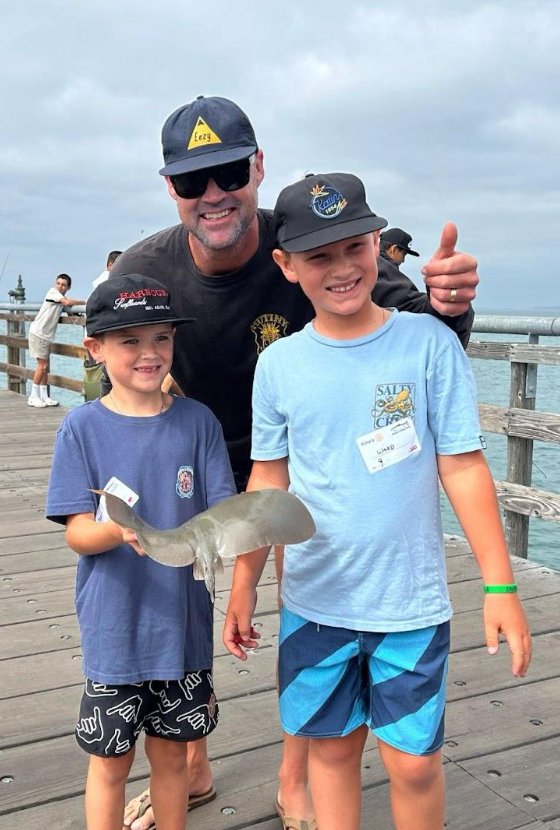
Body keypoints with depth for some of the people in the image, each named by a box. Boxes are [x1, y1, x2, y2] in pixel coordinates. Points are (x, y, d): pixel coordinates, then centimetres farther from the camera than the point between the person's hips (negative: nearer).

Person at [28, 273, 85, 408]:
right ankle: (33, 397, -1)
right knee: (42, 364, -7)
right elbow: (67, 302, -22)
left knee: (46, 366, 8)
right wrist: (85, 302, -15)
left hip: (47, 336, 8)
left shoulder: (63, 299, 15)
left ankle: (44, 397, 12)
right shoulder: (52, 292, -9)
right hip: (38, 333, -8)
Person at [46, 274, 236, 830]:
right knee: (111, 760, 13)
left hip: (183, 624, 2)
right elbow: (76, 533, -10)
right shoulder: (83, 427, -8)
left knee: (171, 752, 18)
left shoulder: (198, 422, -4)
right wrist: (119, 530, -32)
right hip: (113, 631, -1)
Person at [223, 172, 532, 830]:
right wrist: (243, 586, 9)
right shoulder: (278, 364, -3)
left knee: (414, 761, 8)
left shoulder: (428, 342, -9)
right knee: (331, 746, 16)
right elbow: (268, 480, 6)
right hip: (314, 602, 2)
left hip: (410, 601, -2)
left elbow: (462, 467, -6)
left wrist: (500, 585, -6)